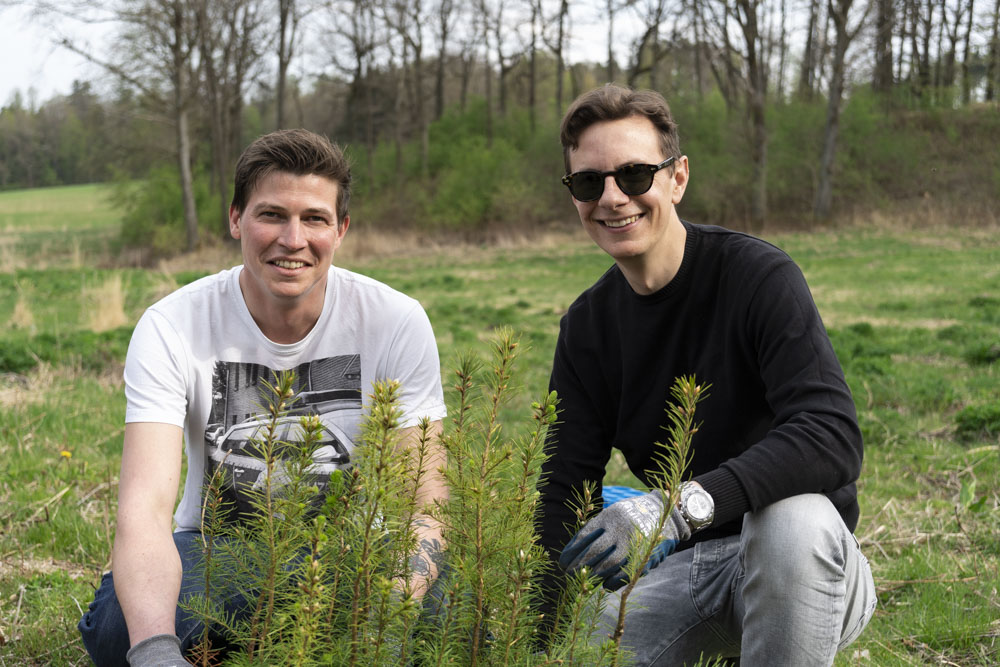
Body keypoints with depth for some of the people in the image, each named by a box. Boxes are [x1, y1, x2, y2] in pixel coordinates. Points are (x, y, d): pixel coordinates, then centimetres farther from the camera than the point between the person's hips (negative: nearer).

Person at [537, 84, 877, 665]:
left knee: (794, 514, -37)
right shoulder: (587, 326, 2)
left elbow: (834, 439, -28)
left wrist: (684, 502, -41)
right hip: (679, 569, 5)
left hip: (805, 567, -5)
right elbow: (565, 492, 0)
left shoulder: (759, 276, -15)